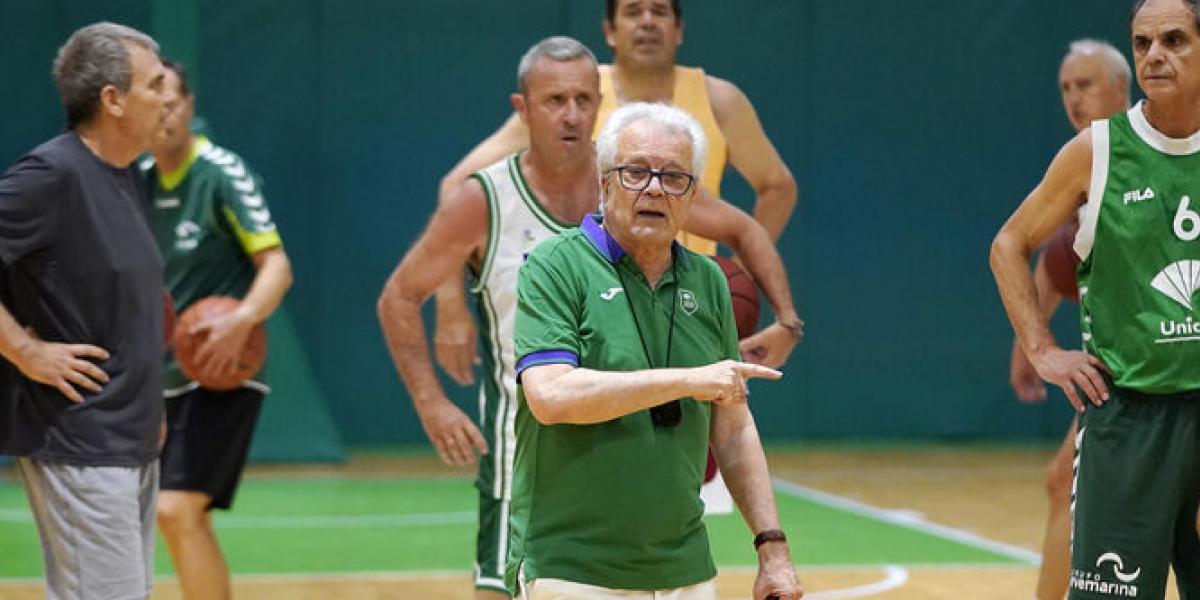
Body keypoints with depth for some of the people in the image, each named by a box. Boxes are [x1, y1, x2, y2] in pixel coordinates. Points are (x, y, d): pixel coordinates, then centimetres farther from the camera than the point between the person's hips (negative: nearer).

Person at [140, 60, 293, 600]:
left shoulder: (223, 173, -11)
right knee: (186, 519, 11)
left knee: (178, 510, -19)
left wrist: (243, 319, -34)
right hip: (169, 374, 8)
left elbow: (276, 265, -17)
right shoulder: (139, 180, 9)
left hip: (222, 372, -8)